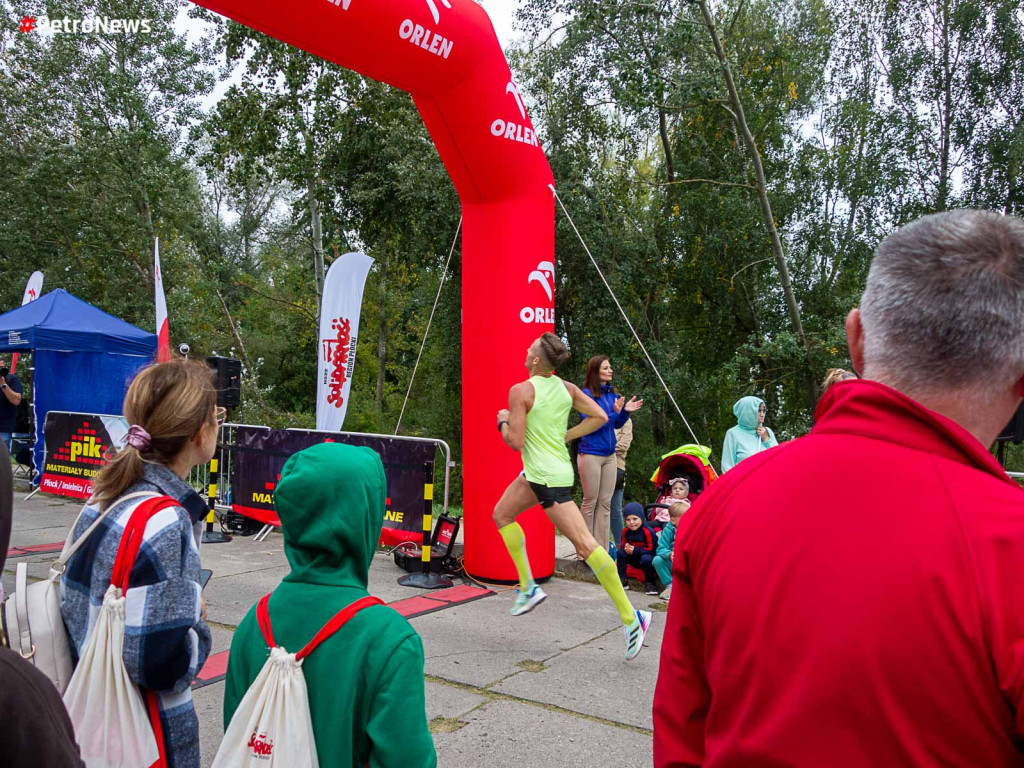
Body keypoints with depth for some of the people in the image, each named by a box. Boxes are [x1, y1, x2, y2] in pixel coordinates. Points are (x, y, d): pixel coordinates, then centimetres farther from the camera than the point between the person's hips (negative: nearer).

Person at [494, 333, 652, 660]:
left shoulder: (521, 391, -15)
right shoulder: (566, 388, 5)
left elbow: (515, 442, -18)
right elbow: (600, 417, 4)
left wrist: (503, 421, 2)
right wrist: (565, 436, 10)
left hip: (549, 478, -9)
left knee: (585, 544, -9)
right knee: (502, 514, 21)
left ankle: (631, 618, -6)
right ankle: (528, 587, 24)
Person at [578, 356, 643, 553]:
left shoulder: (611, 394, 8)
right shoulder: (586, 394, -10)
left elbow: (617, 425, 15)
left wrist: (625, 411, -3)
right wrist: (614, 411, -21)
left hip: (609, 456, 6)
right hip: (590, 454, -6)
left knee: (605, 503, 8)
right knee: (590, 502, 1)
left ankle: (602, 550, 15)